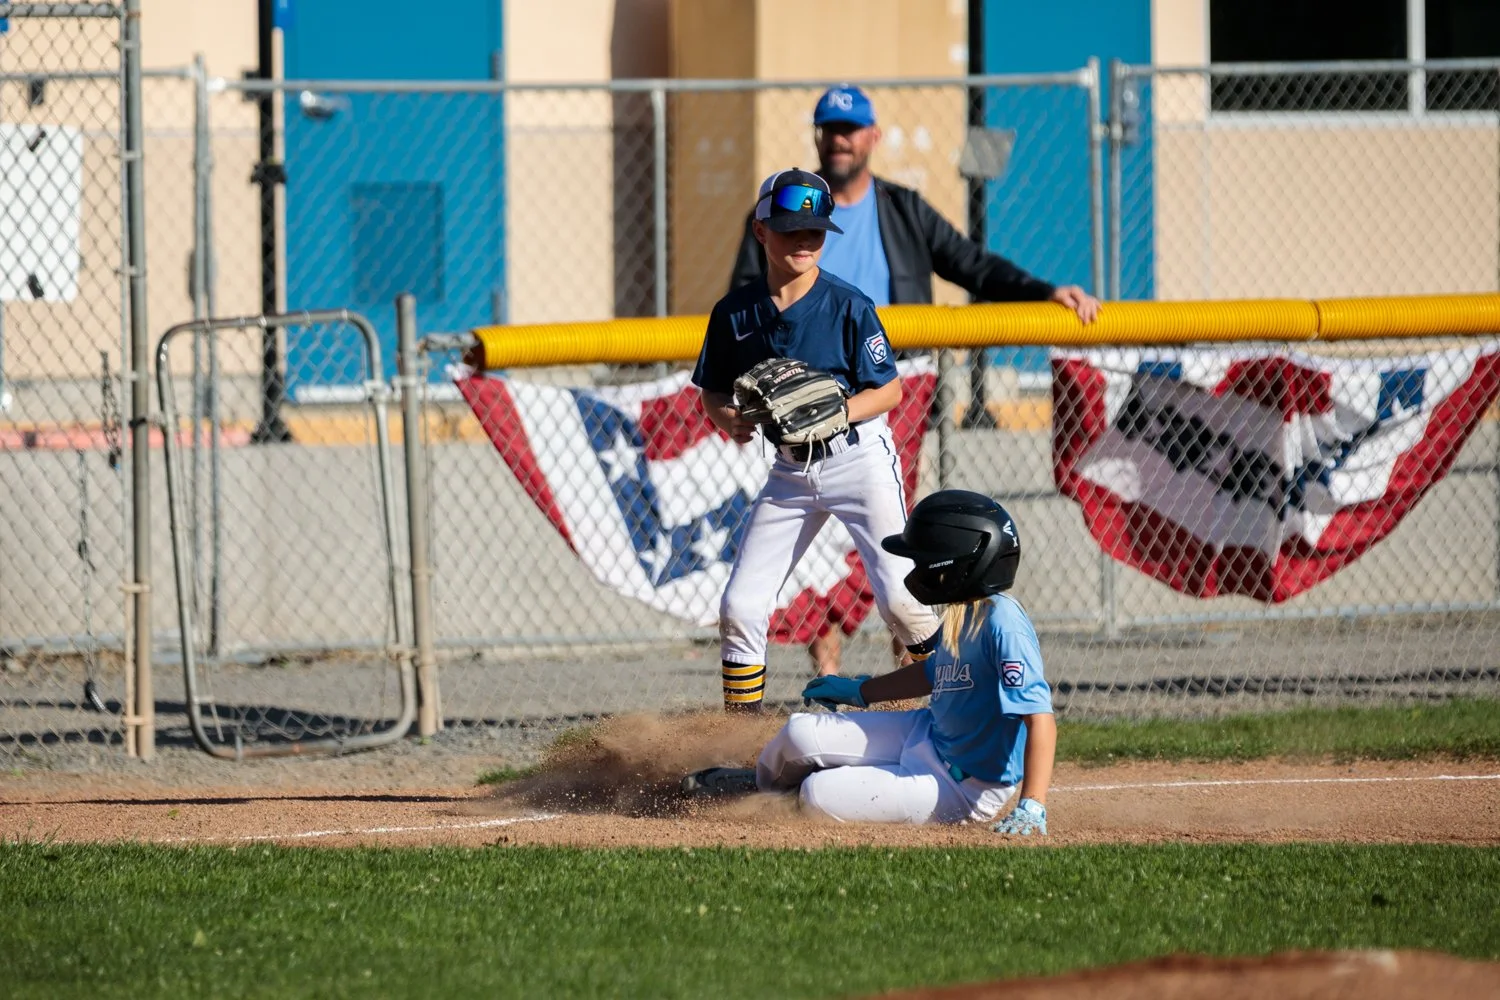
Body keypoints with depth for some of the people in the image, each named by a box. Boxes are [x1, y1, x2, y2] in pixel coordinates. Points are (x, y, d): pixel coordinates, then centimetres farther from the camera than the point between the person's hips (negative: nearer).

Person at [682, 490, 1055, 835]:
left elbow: (1040, 718, -34)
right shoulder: (962, 612, 1)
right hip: (928, 735, 9)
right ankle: (761, 782, 38)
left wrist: (1032, 808, -41)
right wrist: (861, 691, 33)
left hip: (964, 788, -9)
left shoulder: (1002, 622, -29)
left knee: (820, 796, -17)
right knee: (800, 734, 3)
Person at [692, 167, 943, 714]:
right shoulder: (735, 313, -1)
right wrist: (728, 419, -12)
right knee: (739, 606, -1)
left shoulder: (848, 306, -11)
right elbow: (714, 392, 10)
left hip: (859, 458, -4)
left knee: (899, 597, -12)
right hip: (790, 470, 4)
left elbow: (889, 390, -8)